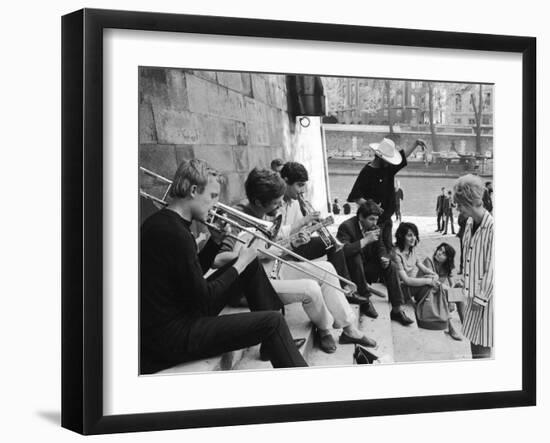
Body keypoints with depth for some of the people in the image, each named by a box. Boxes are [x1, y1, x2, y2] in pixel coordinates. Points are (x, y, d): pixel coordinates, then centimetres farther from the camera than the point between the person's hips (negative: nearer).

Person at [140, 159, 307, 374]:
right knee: (272, 322, -17)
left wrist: (216, 240, 9)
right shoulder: (175, 233, -23)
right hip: (169, 335, -11)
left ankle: (275, 344, 23)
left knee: (250, 265, 16)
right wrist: (239, 264, -7)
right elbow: (204, 298, -19)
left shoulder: (159, 221, 8)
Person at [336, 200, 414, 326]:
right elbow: (343, 250, -37)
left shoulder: (374, 228, 0)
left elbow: (380, 248, 7)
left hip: (366, 268, 6)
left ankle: (397, 309, -15)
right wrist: (366, 240, -36)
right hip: (350, 271, -6)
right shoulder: (346, 227, -21)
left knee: (389, 267, -13)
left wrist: (384, 258, -17)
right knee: (355, 256, -34)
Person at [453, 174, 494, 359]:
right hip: (474, 292, 8)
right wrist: (466, 285, 11)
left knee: (482, 350, -4)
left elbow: (491, 267, -18)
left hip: (486, 295, -8)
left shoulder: (492, 228, -20)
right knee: (473, 341, 14)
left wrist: (481, 297, -14)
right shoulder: (469, 223, 6)